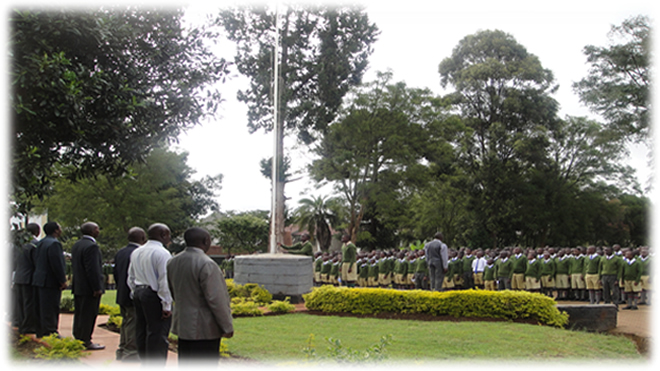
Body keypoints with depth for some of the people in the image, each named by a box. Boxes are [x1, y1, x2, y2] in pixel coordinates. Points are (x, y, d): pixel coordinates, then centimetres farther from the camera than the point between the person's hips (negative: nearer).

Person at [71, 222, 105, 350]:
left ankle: (78, 338, 24)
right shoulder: (91, 246, -19)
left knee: (79, 314, 16)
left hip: (77, 286, 10)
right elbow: (92, 269, -22)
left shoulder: (76, 245, 11)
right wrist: (97, 288, -19)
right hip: (88, 287, -10)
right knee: (88, 315, -2)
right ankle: (85, 341, 3)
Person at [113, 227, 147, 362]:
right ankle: (131, 353, 4)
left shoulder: (120, 253, 9)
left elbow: (115, 272, 16)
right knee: (133, 324, -1)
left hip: (122, 295, 9)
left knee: (126, 322, 19)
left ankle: (122, 350, 27)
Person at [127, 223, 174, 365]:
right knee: (157, 334, -4)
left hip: (138, 293, 9)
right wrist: (167, 305, -13)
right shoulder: (162, 253, -14)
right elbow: (164, 282, -16)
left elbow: (131, 278, 18)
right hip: (154, 296, -9)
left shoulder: (136, 253, 12)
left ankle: (144, 360, 26)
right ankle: (156, 365, -2)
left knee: (142, 331, 16)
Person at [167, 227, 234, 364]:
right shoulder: (206, 264, -20)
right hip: (205, 329, -8)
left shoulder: (172, 262, 6)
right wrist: (227, 326, -12)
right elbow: (216, 299, -20)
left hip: (182, 325, 8)